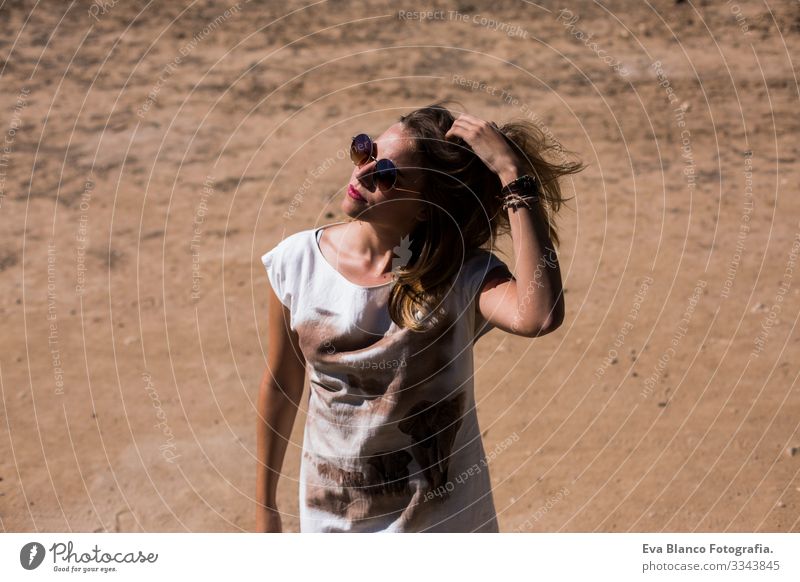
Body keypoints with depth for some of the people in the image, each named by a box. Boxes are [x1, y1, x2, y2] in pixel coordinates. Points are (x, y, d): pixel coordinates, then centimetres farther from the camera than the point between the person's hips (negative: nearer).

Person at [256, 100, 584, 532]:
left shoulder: (462, 277, -20)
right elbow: (280, 387, 0)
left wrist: (514, 177, -39)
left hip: (439, 523, -2)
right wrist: (265, 508, 8)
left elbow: (539, 316, -42)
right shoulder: (297, 262, -11)